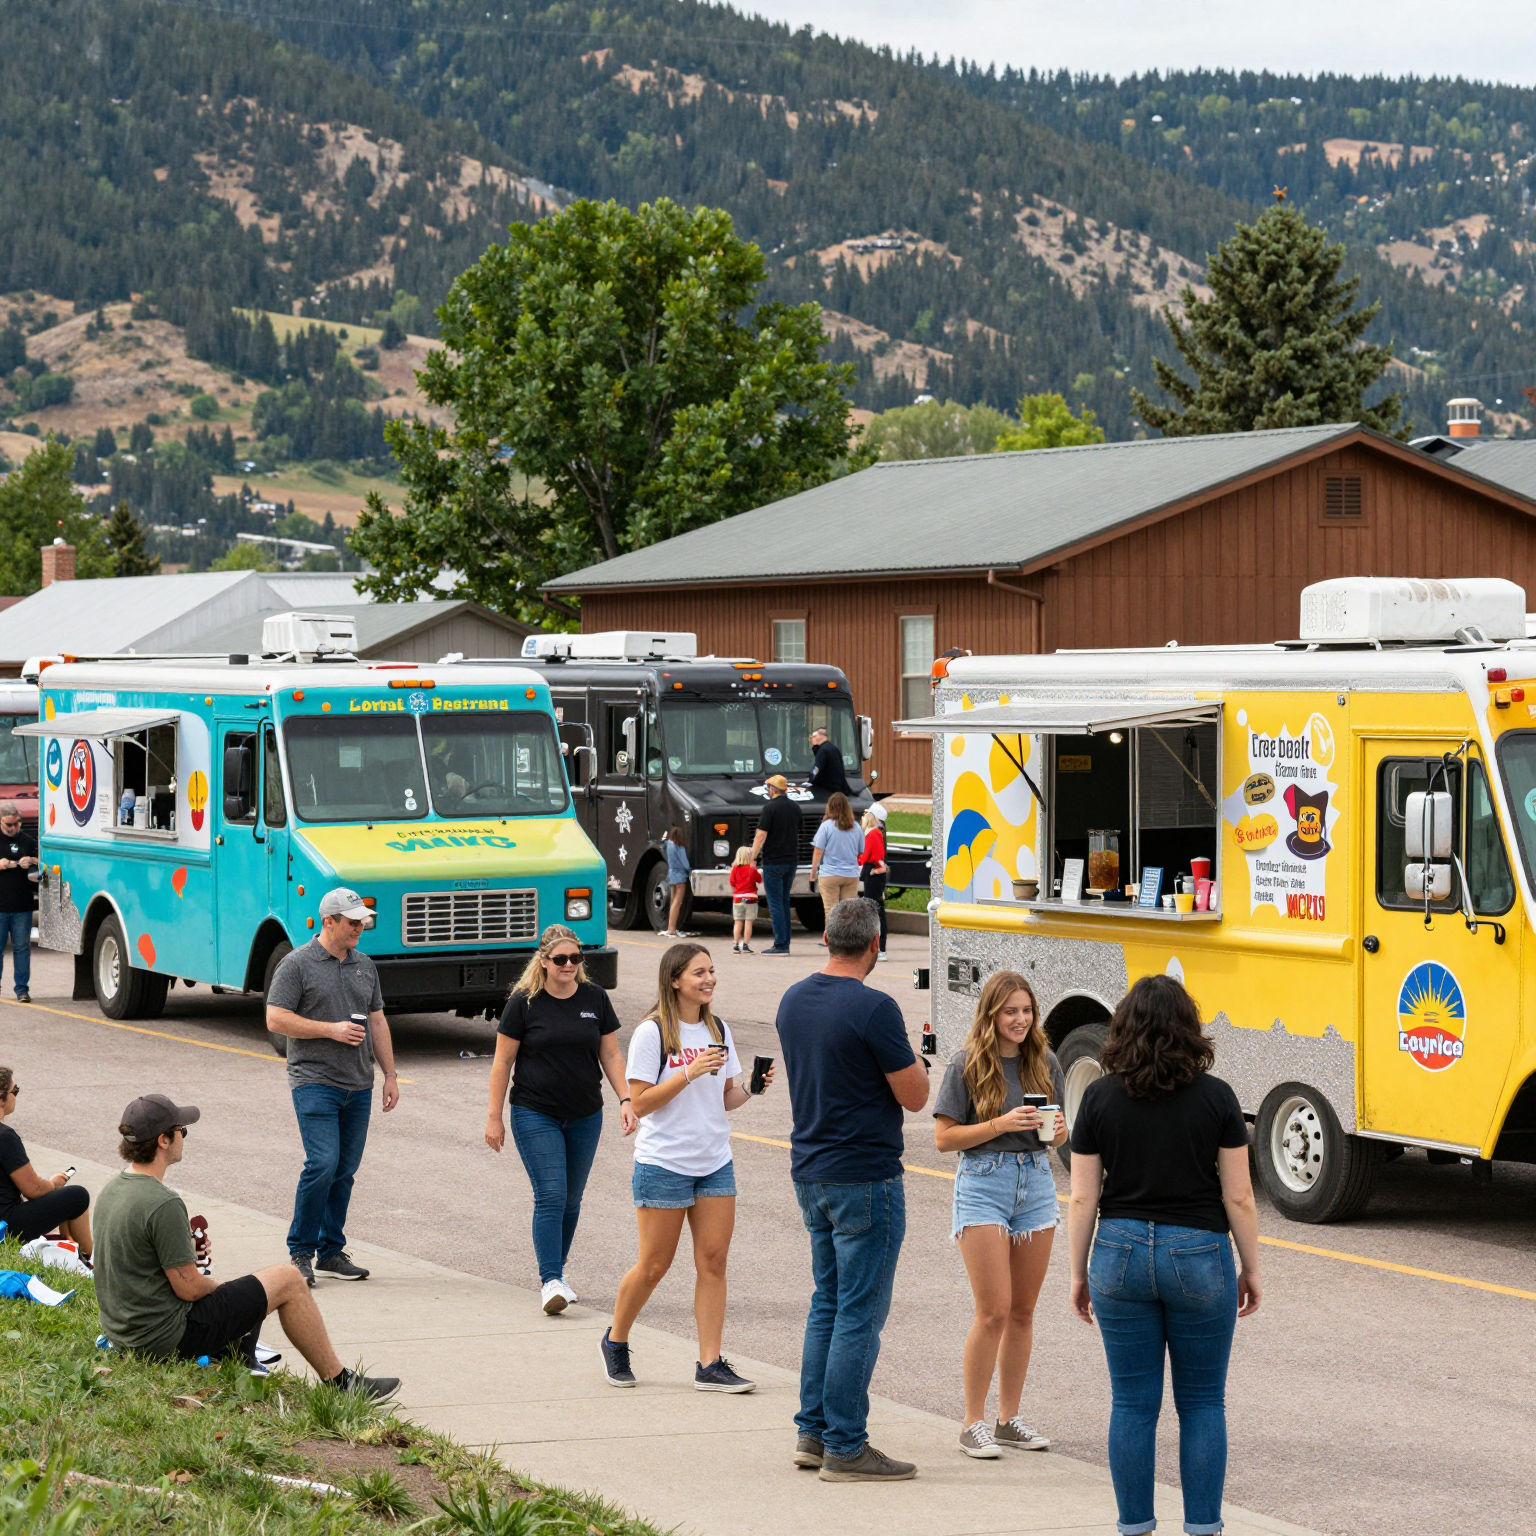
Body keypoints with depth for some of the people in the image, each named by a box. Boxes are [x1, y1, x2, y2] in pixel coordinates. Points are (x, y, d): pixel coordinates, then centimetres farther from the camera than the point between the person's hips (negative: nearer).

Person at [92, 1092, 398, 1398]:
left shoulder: (111, 1192, 5)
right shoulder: (163, 1205, -24)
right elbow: (189, 1288, -20)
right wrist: (216, 1286, 1)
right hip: (169, 1336, -9)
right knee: (288, 1281, 2)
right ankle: (339, 1381, 12)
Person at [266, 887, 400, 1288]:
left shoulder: (365, 966, 15)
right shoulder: (297, 965, -5)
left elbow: (377, 1021, 20)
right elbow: (276, 1019, -10)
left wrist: (391, 1075, 15)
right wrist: (332, 1030, -13)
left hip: (359, 1086, 6)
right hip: (315, 1082, -6)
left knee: (345, 1169, 6)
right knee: (323, 1164, -15)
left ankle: (331, 1252, 14)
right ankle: (300, 1252, -4)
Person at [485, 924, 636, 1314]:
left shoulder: (594, 998, 4)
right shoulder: (524, 1003, -5)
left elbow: (610, 1054, 9)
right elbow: (502, 1063, -1)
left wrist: (625, 1099, -3)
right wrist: (494, 1117, -3)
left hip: (585, 1117, 4)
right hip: (536, 1116, -4)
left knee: (571, 1199, 10)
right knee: (551, 1197, -13)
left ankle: (556, 1270, 24)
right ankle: (550, 1281, -14)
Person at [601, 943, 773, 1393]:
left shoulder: (719, 1031, 9)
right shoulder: (652, 1034, -9)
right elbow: (640, 1103, -13)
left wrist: (749, 1088, -6)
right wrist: (689, 1073, -21)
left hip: (715, 1163, 5)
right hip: (663, 1165, -5)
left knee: (713, 1261, -1)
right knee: (654, 1265, 2)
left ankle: (710, 1365, 2)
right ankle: (615, 1342, 24)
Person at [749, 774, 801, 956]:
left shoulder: (770, 808, -13)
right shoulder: (795, 808, 9)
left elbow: (761, 835, -15)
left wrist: (753, 858, -9)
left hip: (773, 862, -7)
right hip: (791, 859, 7)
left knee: (776, 904, -4)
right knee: (784, 902, 13)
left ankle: (780, 945, -7)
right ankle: (785, 944, 13)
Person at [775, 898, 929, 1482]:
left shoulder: (794, 1001, 6)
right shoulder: (873, 1009, -18)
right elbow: (915, 1096, -13)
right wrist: (908, 1054, 7)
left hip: (811, 1172, 8)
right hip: (865, 1177, -8)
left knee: (828, 1303, 17)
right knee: (859, 1314, -3)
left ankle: (813, 1432, 19)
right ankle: (845, 1448, -1)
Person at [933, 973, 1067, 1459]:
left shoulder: (1044, 1062, 7)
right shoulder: (967, 1065, -6)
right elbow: (945, 1138, -7)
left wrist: (1058, 1129, -8)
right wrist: (1002, 1124, -18)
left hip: (1036, 1183, 5)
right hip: (984, 1185, -5)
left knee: (1023, 1312, 9)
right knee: (994, 1311, -9)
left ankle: (1009, 1419, 18)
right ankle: (974, 1424, -1)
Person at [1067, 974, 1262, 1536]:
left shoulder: (1100, 1099, -2)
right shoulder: (1215, 1097, -6)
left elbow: (1082, 1199, 0)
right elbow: (1238, 1197, -4)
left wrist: (1079, 1274, 10)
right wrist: (1251, 1270, 7)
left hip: (1120, 1253, 1)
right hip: (1198, 1256, -1)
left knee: (1132, 1404, 8)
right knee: (1202, 1403, 9)